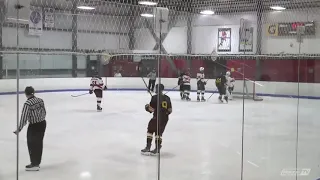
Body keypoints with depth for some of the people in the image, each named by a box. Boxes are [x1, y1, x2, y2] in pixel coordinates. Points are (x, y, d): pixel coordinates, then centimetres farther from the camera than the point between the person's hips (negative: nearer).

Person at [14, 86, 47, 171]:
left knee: (32, 144, 6)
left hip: (34, 126, -7)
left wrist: (19, 129, -9)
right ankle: (37, 163, 28)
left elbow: (24, 117, -19)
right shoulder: (40, 100, 0)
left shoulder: (27, 104, -20)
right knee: (39, 143, 16)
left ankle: (34, 165, 11)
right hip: (42, 123, 7)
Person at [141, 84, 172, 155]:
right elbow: (170, 110, 12)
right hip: (165, 118, 6)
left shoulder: (155, 97, -10)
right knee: (159, 133, 14)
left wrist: (147, 107, 9)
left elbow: (151, 108, -12)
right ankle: (157, 148, 12)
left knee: (150, 130, 7)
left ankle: (148, 147, 3)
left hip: (157, 117, -6)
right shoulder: (167, 98, 9)